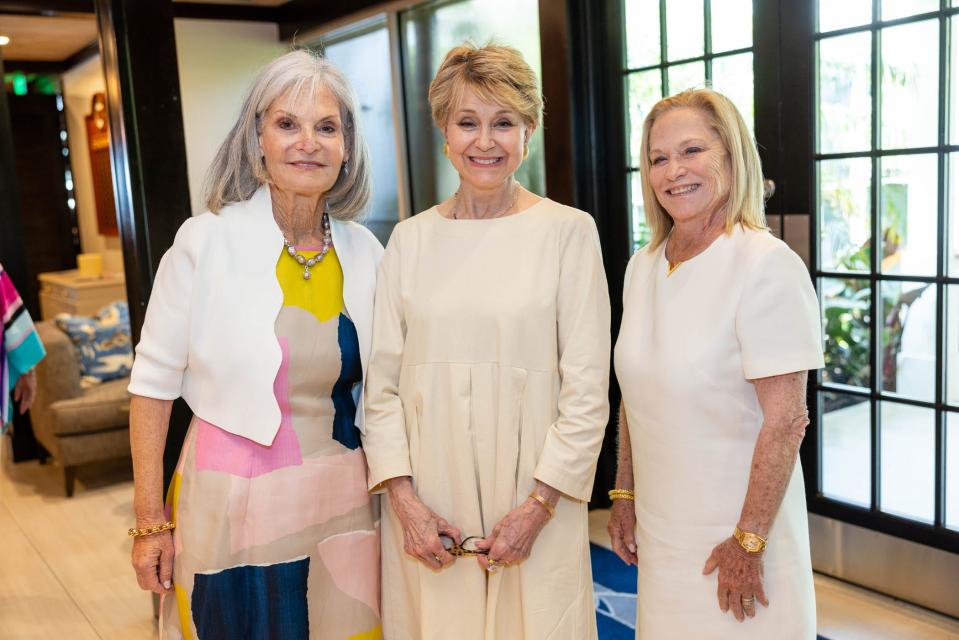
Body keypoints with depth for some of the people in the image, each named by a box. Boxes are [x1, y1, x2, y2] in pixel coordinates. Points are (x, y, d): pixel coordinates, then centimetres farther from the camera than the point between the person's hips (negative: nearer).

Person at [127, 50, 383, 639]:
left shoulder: (366, 252, -1)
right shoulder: (207, 242, -12)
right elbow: (153, 384, -7)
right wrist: (150, 522, -6)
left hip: (344, 499, 4)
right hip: (233, 502, -3)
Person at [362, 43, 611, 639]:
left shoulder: (568, 231, -4)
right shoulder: (410, 238, 4)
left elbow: (587, 388, -5)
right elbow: (382, 382, 4)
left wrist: (539, 505, -10)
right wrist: (404, 499, -4)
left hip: (531, 499, -2)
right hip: (427, 503, 3)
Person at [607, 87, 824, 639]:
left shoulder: (768, 265, -17)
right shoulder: (642, 267, 4)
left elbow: (785, 421, -18)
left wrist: (749, 541, -17)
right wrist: (624, 496, 12)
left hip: (735, 530, -6)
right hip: (659, 527, 6)